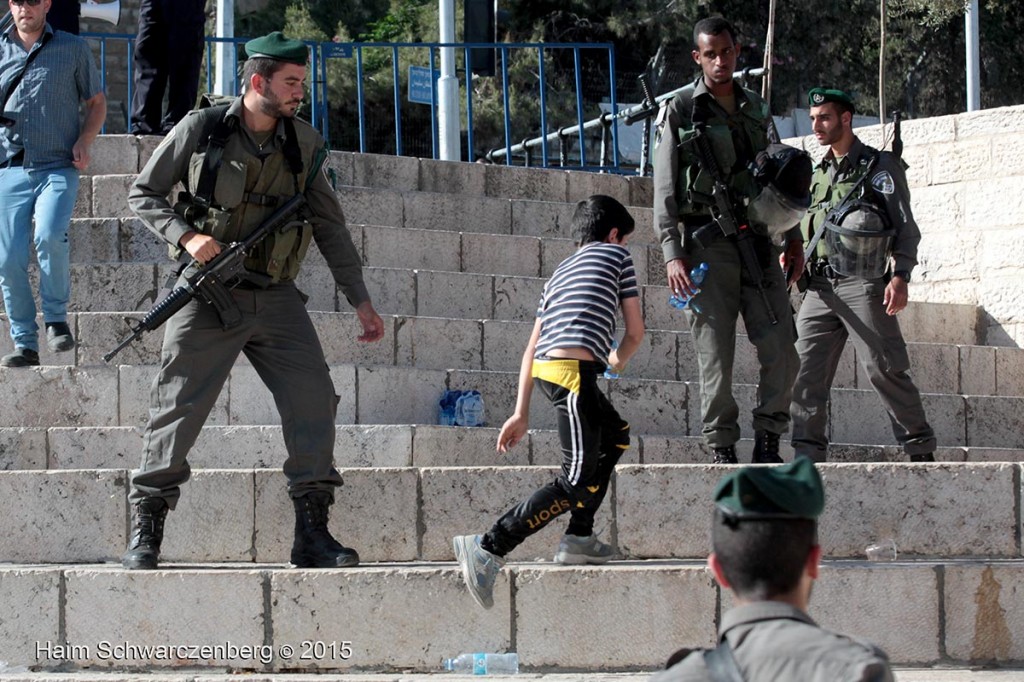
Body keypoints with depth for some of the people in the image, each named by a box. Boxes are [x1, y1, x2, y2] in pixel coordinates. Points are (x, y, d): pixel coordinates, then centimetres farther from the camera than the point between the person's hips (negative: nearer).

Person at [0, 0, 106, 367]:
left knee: (49, 235, -26)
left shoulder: (73, 49, 7)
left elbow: (97, 103, 13)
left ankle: (56, 318, -7)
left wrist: (83, 142, -3)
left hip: (58, 168, -2)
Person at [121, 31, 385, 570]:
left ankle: (312, 533, 1)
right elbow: (143, 195, 2)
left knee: (314, 400, -6)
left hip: (277, 298, 3)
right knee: (177, 409, -3)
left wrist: (360, 300, 9)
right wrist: (187, 236, -15)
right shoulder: (200, 130, -5)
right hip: (209, 297, -3)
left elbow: (330, 227, 11)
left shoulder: (304, 143, 4)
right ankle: (145, 532, 6)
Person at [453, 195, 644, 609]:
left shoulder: (561, 271, 31)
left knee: (615, 435, 28)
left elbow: (532, 348, 24)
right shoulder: (616, 255, 17)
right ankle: (489, 548, -24)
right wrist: (619, 360, 39)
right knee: (577, 481, -12)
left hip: (545, 366, 8)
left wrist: (521, 413, 22)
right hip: (575, 368, -8)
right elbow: (635, 331, 17)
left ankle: (579, 537, 22)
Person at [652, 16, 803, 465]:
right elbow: (665, 189, -2)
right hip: (706, 241, -4)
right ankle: (721, 447, 5)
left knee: (781, 350, -3)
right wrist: (672, 253, -10)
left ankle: (768, 441, 9)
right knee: (716, 355, -4)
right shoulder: (680, 112, 2)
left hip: (757, 242, 4)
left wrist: (793, 239, 16)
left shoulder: (756, 110, 16)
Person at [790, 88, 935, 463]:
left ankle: (921, 449, 3)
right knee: (806, 370, -4)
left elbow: (906, 228, -2)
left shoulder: (881, 167, 3)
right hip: (819, 287, 6)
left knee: (884, 369, -7)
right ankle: (808, 453, -4)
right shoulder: (819, 174, 21)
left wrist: (900, 276, -13)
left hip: (863, 284, -6)